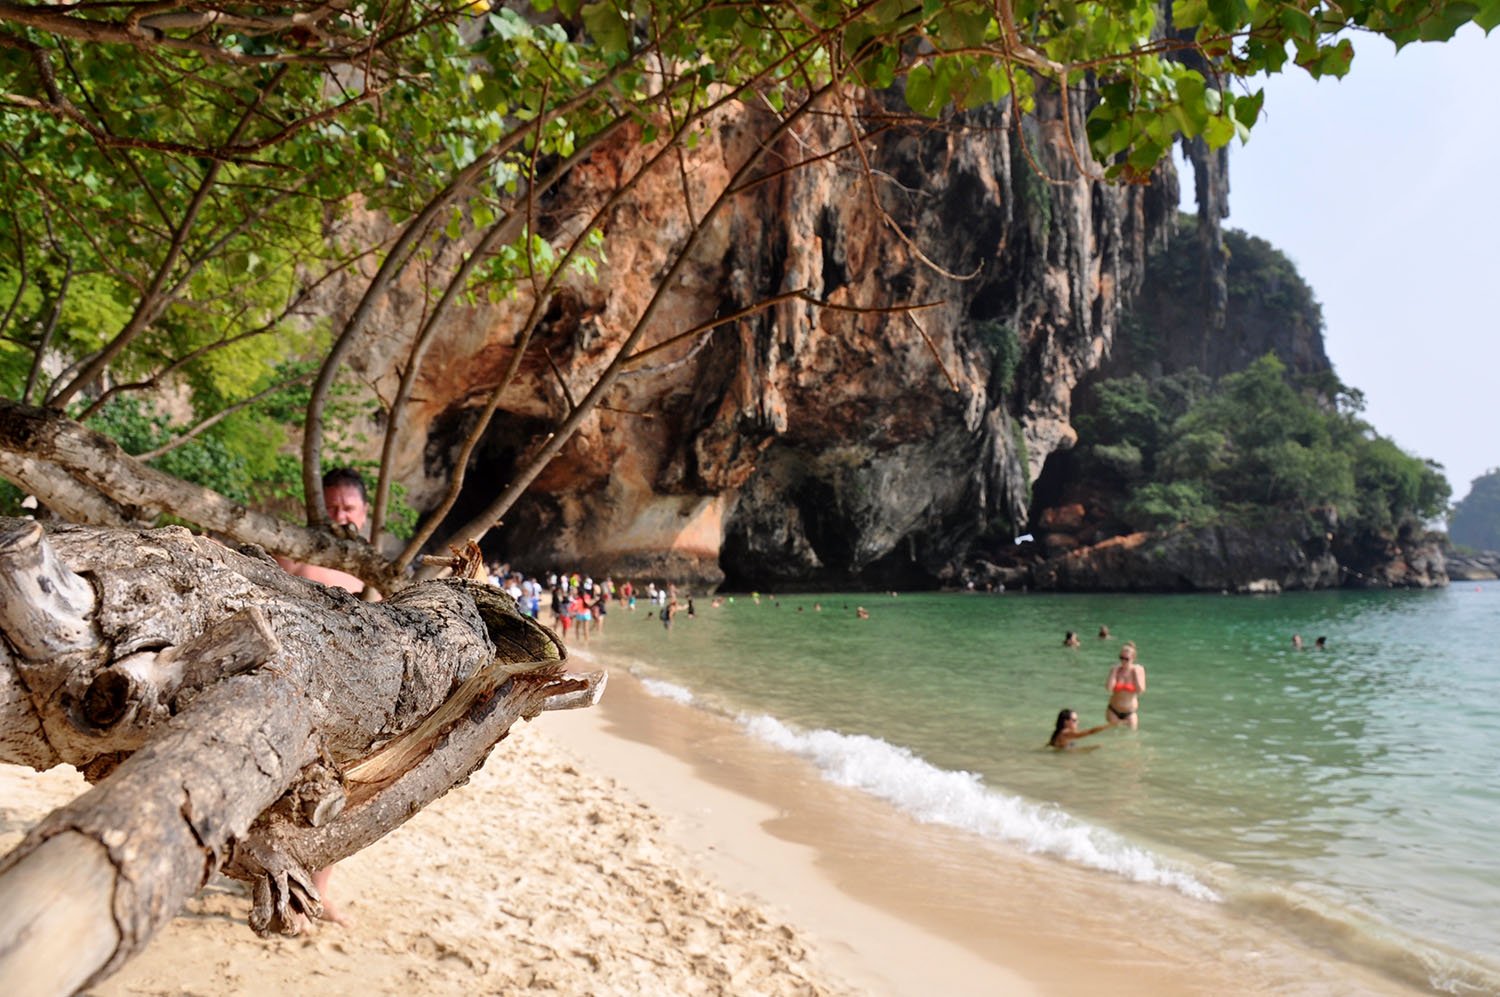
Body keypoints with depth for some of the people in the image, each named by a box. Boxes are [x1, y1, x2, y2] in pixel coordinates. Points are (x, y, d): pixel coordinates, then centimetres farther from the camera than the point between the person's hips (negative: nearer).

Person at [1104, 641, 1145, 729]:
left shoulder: (1139, 670, -9)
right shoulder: (1115, 670, -7)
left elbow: (1141, 690, -18)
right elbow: (1108, 687, -21)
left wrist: (1135, 673, -18)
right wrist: (1114, 671, -18)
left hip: (1130, 712, 0)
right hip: (1113, 710, 1)